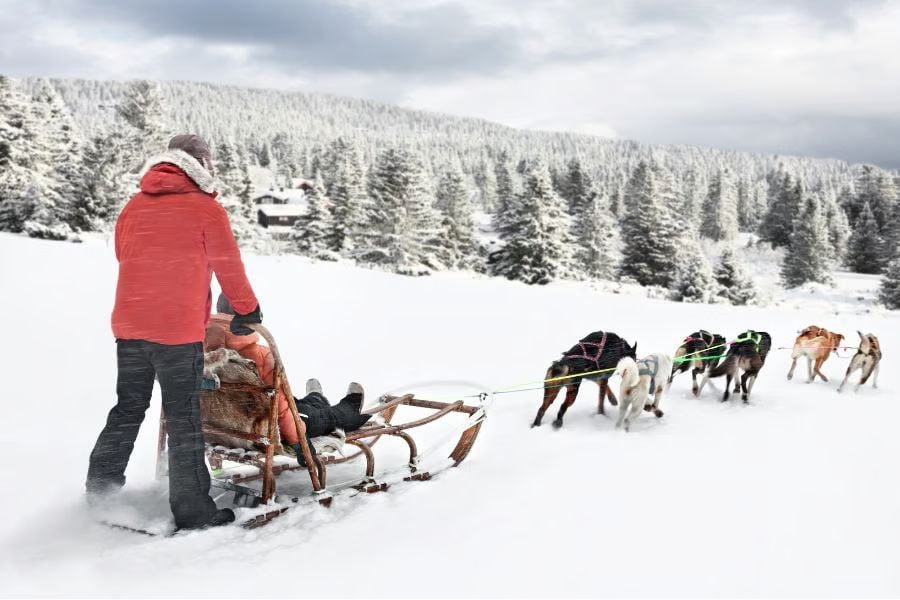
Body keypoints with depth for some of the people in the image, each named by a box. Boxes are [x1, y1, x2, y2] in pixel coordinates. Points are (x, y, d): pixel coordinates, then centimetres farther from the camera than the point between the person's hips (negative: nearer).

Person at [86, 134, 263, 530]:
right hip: (179, 330, -5)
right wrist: (248, 310, 14)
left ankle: (101, 487, 23)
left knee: (128, 408, 19)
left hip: (128, 326, 5)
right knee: (183, 418, 0)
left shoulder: (133, 207, 11)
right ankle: (192, 511, 5)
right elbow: (229, 266, 0)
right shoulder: (205, 209, -5)